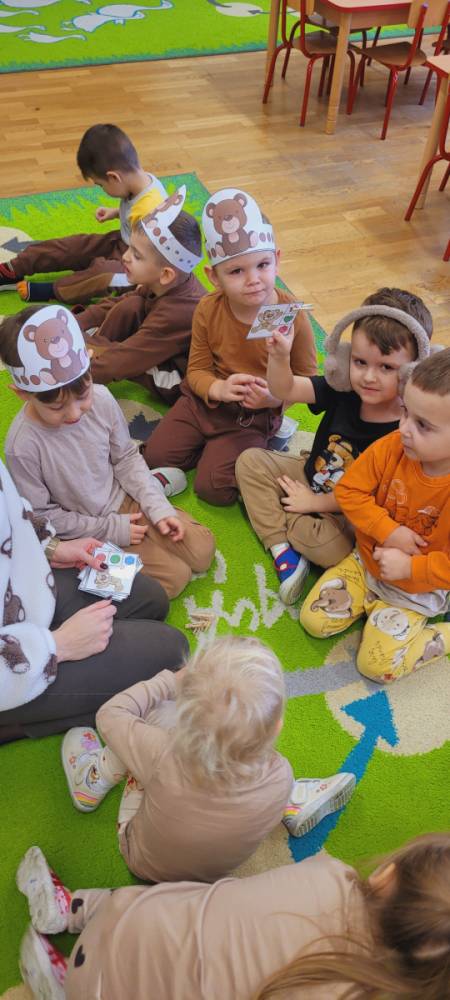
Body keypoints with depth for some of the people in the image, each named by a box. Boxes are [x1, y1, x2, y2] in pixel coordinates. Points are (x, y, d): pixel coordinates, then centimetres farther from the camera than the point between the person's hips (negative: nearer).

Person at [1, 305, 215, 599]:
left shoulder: (101, 398, -20)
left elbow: (126, 457, -2)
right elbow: (42, 516, -17)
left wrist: (159, 508, -10)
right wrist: (112, 529, -15)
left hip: (125, 500, 3)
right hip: (90, 530, -3)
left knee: (203, 551, 5)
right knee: (175, 576, -10)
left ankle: (154, 483, 21)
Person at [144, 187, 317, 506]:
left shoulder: (292, 315, -19)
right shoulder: (208, 310, -12)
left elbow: (306, 378, -10)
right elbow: (197, 370, -5)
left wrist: (275, 398, -30)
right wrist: (218, 389, -28)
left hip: (255, 414, -3)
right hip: (206, 399, 4)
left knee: (212, 488, -11)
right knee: (155, 456, -3)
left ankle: (265, 440, 13)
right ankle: (210, 444, 18)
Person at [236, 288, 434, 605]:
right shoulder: (343, 390, -14)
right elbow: (286, 390, -15)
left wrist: (313, 502, -15)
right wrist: (279, 357, -36)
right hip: (312, 476, 6)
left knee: (335, 547, -34)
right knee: (250, 461, -3)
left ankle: (280, 518, -3)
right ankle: (283, 550, -13)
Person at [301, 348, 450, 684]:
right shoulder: (391, 448, -20)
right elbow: (349, 490, -12)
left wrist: (409, 568, -27)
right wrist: (389, 531, -23)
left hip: (418, 590, -4)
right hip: (366, 561, 4)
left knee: (378, 666, -8)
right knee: (314, 620, 0)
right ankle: (370, 600, 20)